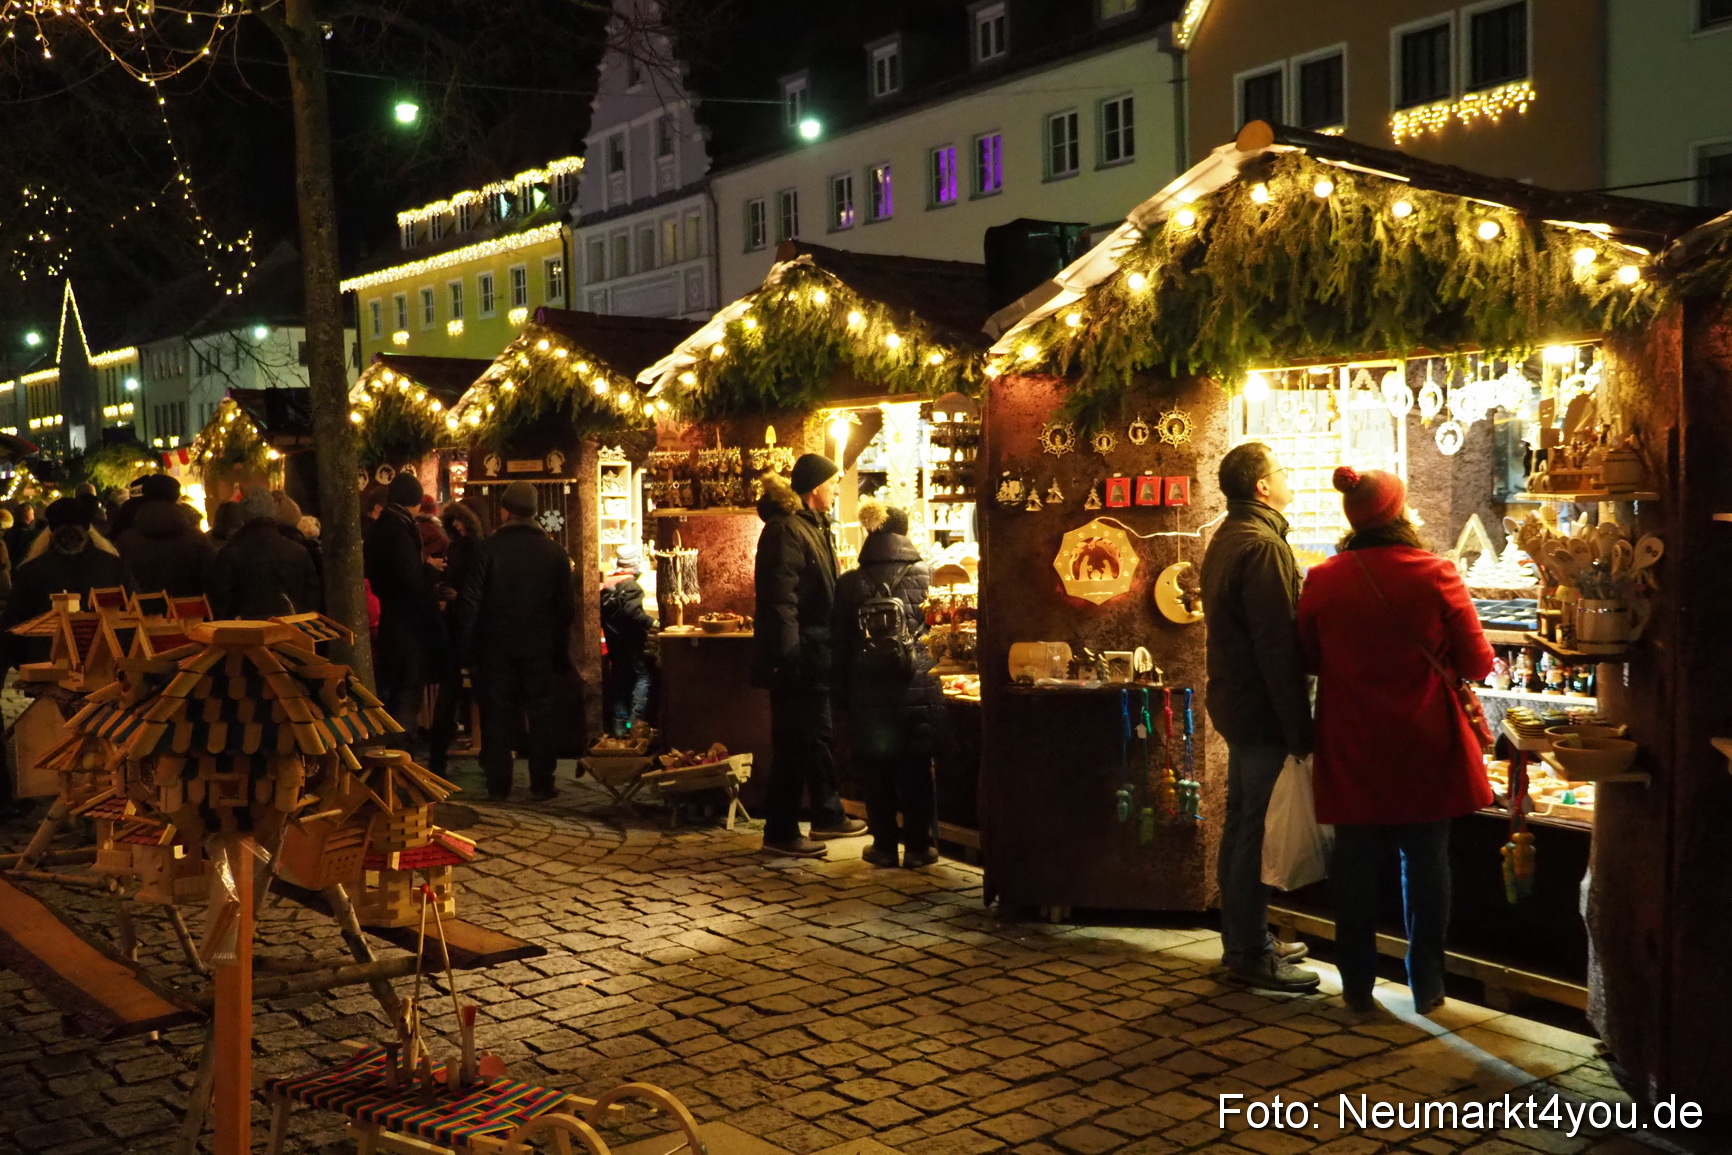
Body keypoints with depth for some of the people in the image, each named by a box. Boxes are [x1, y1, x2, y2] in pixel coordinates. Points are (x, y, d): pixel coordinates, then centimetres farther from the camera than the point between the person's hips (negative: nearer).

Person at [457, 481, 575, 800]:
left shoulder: (490, 548, -6)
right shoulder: (553, 551, -2)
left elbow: (471, 602, -7)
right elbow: (567, 605, 1)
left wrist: (469, 646, 0)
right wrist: (561, 648, 8)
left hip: (496, 646, 0)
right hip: (540, 648, 0)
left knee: (497, 714, 7)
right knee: (542, 715, 7)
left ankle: (498, 785, 9)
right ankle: (542, 784, 9)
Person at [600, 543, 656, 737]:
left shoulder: (606, 584, 10)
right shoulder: (631, 586, -15)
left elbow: (603, 613, 14)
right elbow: (632, 612, -28)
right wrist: (651, 624, -31)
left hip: (613, 641, 8)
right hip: (630, 641, -8)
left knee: (619, 680, 11)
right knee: (642, 675, -2)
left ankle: (619, 725, 13)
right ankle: (636, 720, -12)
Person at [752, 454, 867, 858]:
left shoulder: (814, 526, 16)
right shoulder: (785, 529, -16)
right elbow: (781, 600, -23)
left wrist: (833, 646, 22)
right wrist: (790, 657, -25)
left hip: (816, 655, 10)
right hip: (797, 657, -10)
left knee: (818, 736, 19)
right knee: (794, 742, -4)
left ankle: (827, 815, 33)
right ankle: (780, 832, 5)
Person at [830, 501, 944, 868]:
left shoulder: (850, 583, 1)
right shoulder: (924, 575, -3)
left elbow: (840, 644, 3)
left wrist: (841, 699, 9)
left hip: (868, 691, 1)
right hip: (917, 688, 0)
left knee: (875, 770, 10)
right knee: (916, 770, 8)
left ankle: (885, 845, 14)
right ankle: (917, 846, 13)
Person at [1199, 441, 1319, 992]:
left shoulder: (1226, 538, 13)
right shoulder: (1262, 547, -19)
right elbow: (1280, 646, -23)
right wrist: (1299, 730, -20)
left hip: (1235, 702, 10)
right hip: (1264, 711, -10)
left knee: (1241, 826, 16)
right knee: (1257, 832, -3)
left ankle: (1243, 938, 27)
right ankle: (1251, 953, 5)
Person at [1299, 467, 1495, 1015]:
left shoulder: (1324, 580, -9)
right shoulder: (1435, 574, -12)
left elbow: (1308, 657, 3)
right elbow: (1477, 663, -7)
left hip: (1352, 749, 1)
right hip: (1424, 748, -1)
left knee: (1355, 864, 13)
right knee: (1426, 863, 14)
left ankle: (1357, 985, 20)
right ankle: (1427, 985, 22)